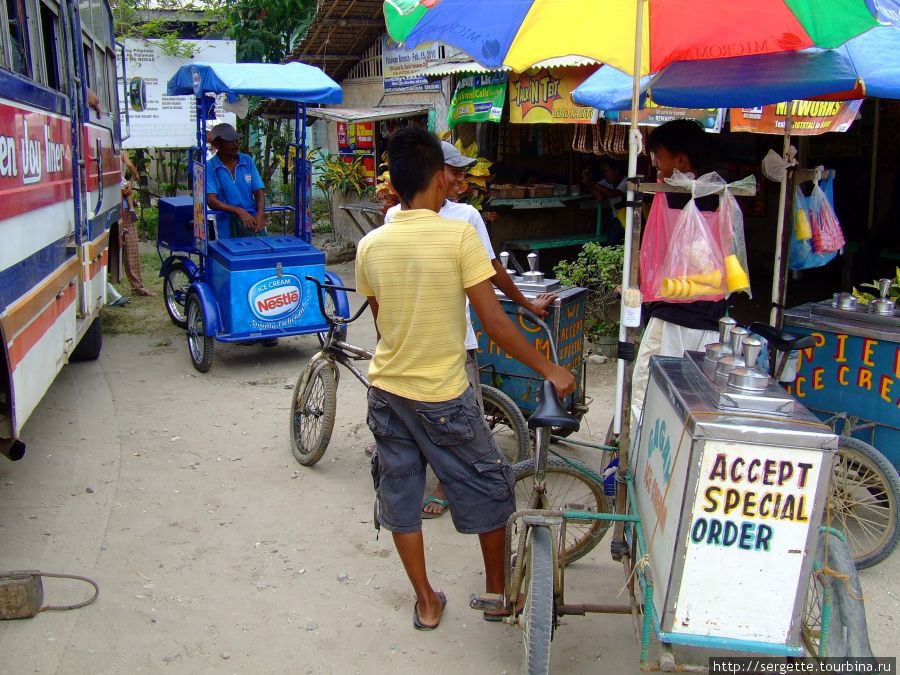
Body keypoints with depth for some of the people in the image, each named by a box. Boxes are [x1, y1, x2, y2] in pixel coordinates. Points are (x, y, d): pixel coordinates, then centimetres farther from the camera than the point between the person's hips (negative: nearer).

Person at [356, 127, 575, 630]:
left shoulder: (371, 245, -3)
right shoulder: (459, 235, -17)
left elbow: (380, 322, 8)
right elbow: (494, 322, -18)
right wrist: (550, 369, -9)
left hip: (387, 387, 5)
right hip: (443, 395, -4)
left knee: (401, 496, 16)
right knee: (489, 488, 16)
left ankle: (426, 603, 28)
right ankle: (496, 590, 32)